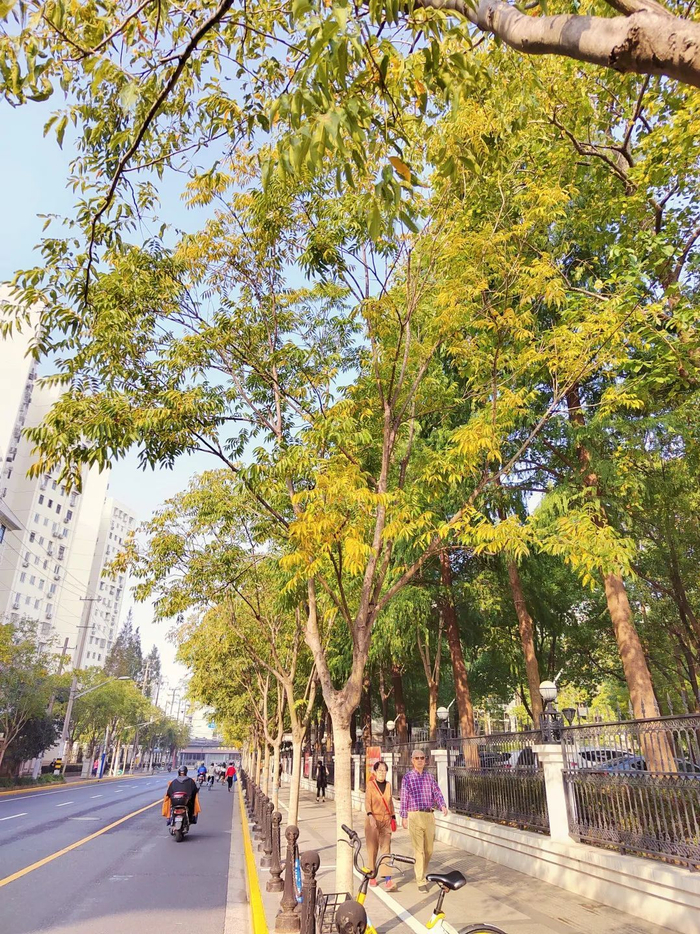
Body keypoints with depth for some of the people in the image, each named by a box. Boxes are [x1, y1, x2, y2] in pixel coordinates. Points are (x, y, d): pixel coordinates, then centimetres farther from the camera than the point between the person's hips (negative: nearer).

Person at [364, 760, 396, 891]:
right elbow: (367, 802, -12)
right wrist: (370, 816, -25)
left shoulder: (388, 785, 10)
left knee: (386, 848, -6)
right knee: (372, 848, 6)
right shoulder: (370, 784, -5)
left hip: (386, 820, 3)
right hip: (373, 820, -3)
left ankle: (388, 880, -9)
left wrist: (393, 817, 17)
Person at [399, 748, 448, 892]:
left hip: (429, 816, 4)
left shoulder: (429, 777, 10)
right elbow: (404, 798, 0)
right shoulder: (408, 777, 0)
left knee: (429, 849, 12)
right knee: (419, 849, -4)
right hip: (415, 816, -4)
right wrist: (403, 817, -3)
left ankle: (422, 872, 34)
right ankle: (421, 881, 6)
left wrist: (442, 805, -14)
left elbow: (437, 792, 4)